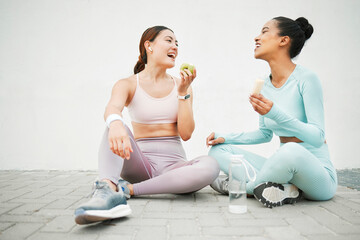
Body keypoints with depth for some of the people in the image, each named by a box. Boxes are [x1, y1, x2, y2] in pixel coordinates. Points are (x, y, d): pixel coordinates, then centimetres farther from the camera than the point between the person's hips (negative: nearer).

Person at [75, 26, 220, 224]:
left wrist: (182, 92, -7)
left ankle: (127, 189, -27)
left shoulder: (180, 86, 9)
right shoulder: (128, 85, 3)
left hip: (173, 163, 2)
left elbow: (186, 134, 0)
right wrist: (115, 123, -47)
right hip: (141, 165, -1)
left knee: (210, 166, -31)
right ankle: (107, 189, -50)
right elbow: (112, 108, -23)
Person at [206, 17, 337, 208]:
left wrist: (276, 114, -32)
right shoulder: (266, 85, 6)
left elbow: (317, 137, -19)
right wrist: (226, 138, 6)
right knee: (218, 150, -2)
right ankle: (281, 189, -17)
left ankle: (247, 186, -12)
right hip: (284, 165, 7)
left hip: (317, 173, -6)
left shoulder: (306, 78, -13)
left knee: (290, 151, -41)